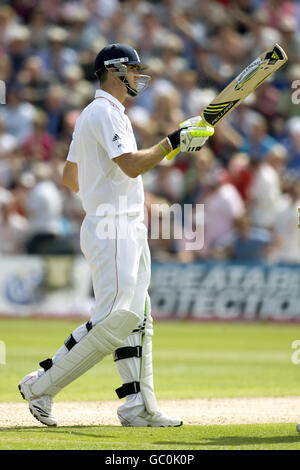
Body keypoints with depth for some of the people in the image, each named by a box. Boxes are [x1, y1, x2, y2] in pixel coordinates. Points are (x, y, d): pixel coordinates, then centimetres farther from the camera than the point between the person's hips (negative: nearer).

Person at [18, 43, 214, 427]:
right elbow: (132, 165, -23)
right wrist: (173, 141, -17)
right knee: (113, 320, -16)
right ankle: (41, 385, -10)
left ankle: (139, 407, 4)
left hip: (130, 232, 11)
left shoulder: (90, 115, 21)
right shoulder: (104, 112, -11)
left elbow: (69, 178, 26)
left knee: (136, 319, 6)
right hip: (112, 230, -11)